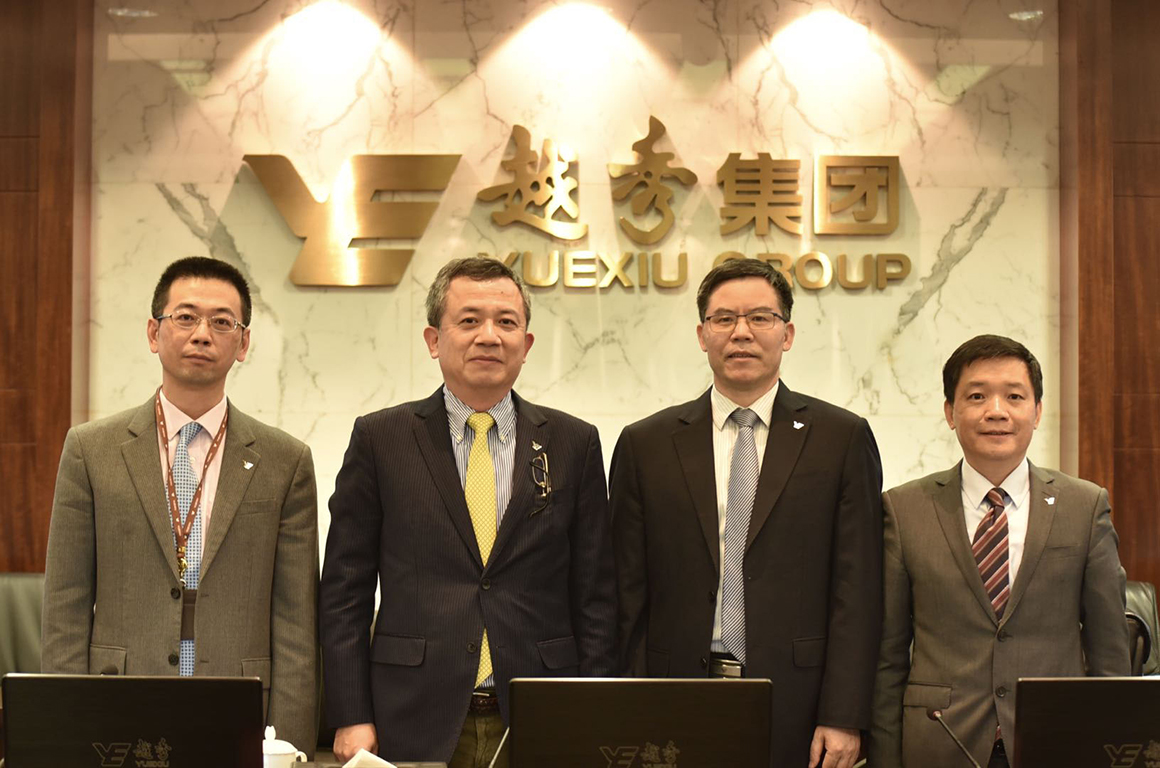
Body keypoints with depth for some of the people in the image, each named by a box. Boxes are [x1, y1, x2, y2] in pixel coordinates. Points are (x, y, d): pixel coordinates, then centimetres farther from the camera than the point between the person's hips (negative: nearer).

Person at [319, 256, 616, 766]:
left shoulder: (574, 443, 6)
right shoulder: (379, 439, 3)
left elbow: (595, 597, 6)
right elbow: (344, 591, 3)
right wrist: (351, 718, -4)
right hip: (415, 727, -1)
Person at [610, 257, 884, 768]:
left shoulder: (843, 438, 3)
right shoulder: (645, 445, 7)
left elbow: (856, 587, -2)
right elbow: (628, 596, 5)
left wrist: (843, 718, -8)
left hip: (797, 712, -1)